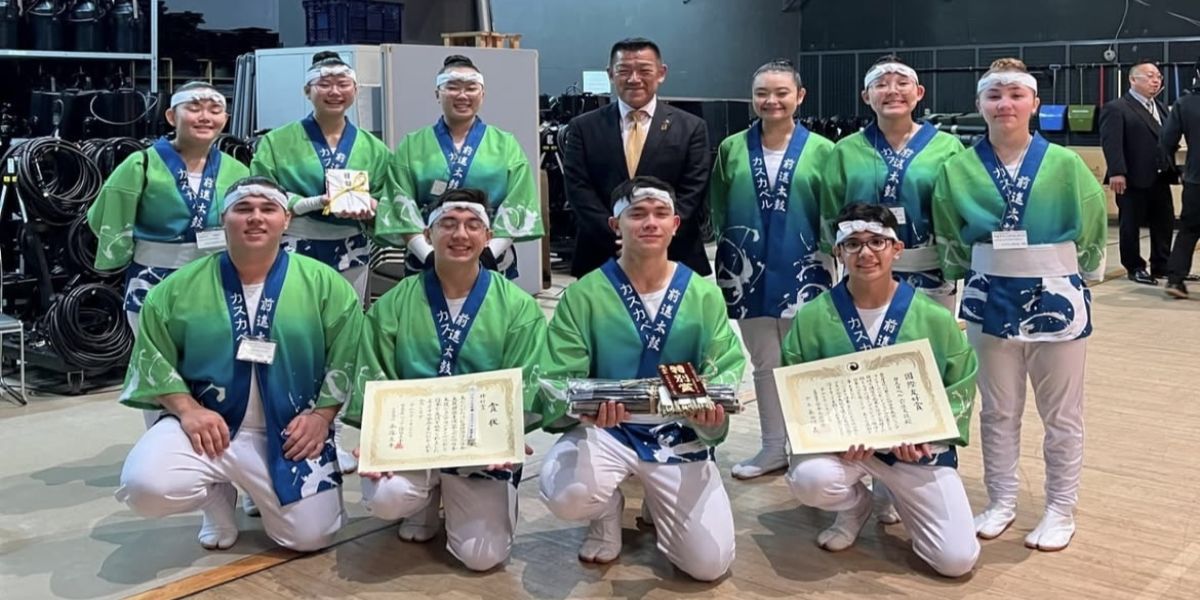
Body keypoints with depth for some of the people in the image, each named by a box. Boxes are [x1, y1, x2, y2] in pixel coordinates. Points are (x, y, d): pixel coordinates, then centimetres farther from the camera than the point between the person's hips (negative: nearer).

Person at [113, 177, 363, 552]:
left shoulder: (324, 284, -2)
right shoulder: (181, 286, 0)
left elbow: (347, 357, 0)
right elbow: (153, 356, 3)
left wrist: (321, 414, -9)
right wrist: (187, 408, -11)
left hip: (290, 434, 0)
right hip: (208, 426, 0)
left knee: (311, 536, -6)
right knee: (145, 488, -26)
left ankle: (262, 493, 31)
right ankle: (218, 496, 11)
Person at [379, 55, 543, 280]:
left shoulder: (506, 145, 8)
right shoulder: (411, 146, 7)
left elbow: (516, 209, 0)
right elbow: (402, 208, 0)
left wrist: (488, 253, -12)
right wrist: (429, 254, -13)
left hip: (492, 264, 0)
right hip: (428, 263, 0)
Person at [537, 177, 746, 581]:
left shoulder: (704, 295, -1)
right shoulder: (584, 294, -8)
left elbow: (725, 369, -4)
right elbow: (559, 377, -11)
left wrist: (713, 406, -28)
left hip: (680, 434, 2)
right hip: (604, 430, -1)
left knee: (710, 563, -9)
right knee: (567, 495, -33)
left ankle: (658, 500, 26)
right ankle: (608, 510, 8)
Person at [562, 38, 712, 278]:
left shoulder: (691, 128, 5)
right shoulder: (583, 128, 6)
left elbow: (692, 194, -2)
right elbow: (579, 191, -1)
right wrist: (618, 239, -14)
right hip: (601, 260, 1)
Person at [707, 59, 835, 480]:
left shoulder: (822, 150, -3)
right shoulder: (732, 149, 3)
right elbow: (718, 211, 7)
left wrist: (823, 258, -6)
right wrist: (733, 252, 3)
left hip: (804, 271, -2)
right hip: (750, 272, 2)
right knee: (765, 363, 11)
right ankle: (774, 446, 23)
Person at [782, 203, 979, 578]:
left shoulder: (934, 318, -5)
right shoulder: (812, 317, -6)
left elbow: (960, 389, 3)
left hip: (918, 446, 1)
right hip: (840, 440, 0)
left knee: (957, 561, -10)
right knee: (809, 479, -35)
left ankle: (898, 493, 23)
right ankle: (855, 505, 5)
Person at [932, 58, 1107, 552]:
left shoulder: (1065, 165, -7)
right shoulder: (959, 169, -3)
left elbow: (1091, 232, 4)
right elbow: (951, 241, 10)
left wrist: (1077, 277, 7)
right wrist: (974, 272, 8)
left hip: (1056, 298, -1)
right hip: (990, 301, 2)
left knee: (1061, 413, 9)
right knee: (998, 410, 12)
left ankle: (1061, 510, 21)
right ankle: (1001, 502, 26)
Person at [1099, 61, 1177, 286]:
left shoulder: (1160, 107, 18)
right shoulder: (1116, 108, -7)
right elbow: (1111, 142, -17)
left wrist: (1174, 169, 8)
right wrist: (1116, 172, -26)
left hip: (1160, 178, 7)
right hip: (1133, 179, -7)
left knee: (1165, 224, 10)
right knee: (1131, 225, 4)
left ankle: (1161, 266, 22)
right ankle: (1134, 268, 15)